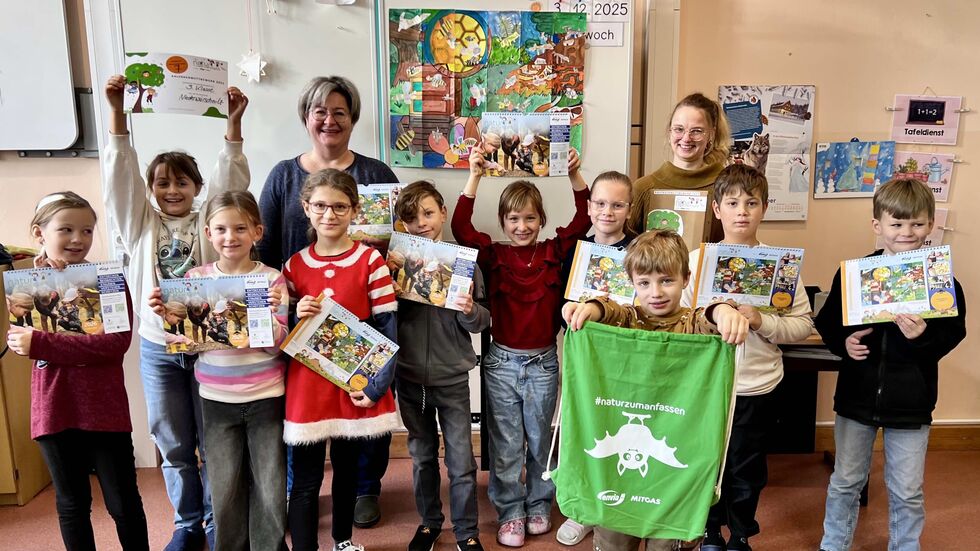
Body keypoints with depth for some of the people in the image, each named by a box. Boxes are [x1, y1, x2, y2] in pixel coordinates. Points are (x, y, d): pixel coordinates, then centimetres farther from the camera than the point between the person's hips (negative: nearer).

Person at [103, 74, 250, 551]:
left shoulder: (210, 223, 1)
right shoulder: (140, 225, 4)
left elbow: (230, 178, -10)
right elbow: (121, 174, -6)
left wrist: (233, 122, -21)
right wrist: (117, 111, -15)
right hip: (158, 349, 2)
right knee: (174, 446, 13)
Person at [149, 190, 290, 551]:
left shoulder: (272, 279, -8)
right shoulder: (195, 278, -1)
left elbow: (275, 345, -10)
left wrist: (270, 315, -28)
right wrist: (168, 316, -14)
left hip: (265, 396, -2)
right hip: (216, 398, 2)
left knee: (271, 489, 6)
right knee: (225, 488, 13)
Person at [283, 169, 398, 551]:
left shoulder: (370, 260, -6)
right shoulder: (294, 266, 2)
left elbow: (387, 329, -7)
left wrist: (377, 384, -15)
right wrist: (297, 319, -13)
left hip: (356, 383, 0)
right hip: (307, 384, 1)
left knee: (347, 468, 18)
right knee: (306, 478, 4)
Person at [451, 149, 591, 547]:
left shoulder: (554, 252, 0)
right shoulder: (493, 255, -3)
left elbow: (583, 219, -4)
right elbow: (461, 227, -13)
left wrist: (574, 175, -14)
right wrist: (475, 176, -17)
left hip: (543, 362, 1)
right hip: (502, 361, -1)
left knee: (541, 440, 15)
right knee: (506, 444, 9)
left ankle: (539, 504, 33)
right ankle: (510, 512, 24)